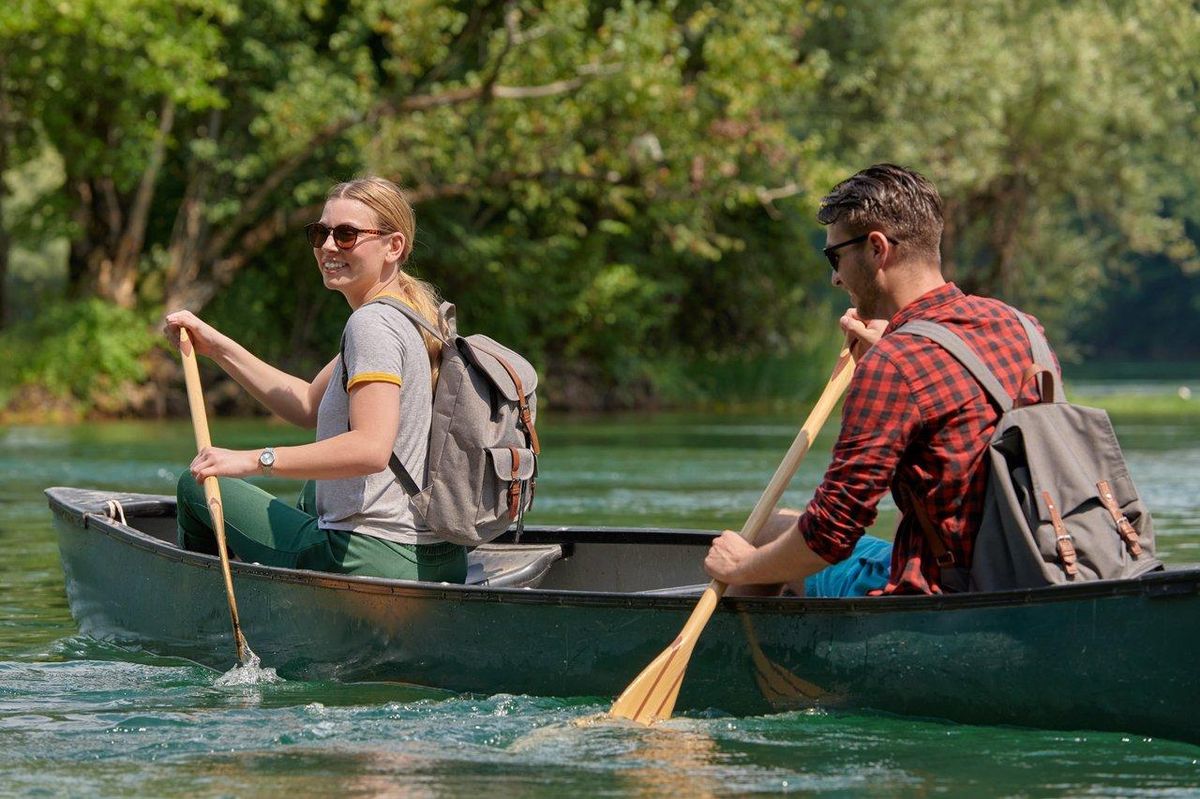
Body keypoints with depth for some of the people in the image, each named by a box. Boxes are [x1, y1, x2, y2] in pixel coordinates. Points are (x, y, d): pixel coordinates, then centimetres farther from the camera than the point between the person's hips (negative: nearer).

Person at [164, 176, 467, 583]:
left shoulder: (372, 323, -15)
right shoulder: (412, 315, 15)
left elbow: (371, 448, -29)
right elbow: (308, 405, 24)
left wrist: (254, 460, -26)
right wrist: (216, 346, 20)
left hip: (372, 560, -10)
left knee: (196, 485, 9)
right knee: (312, 493, 44)